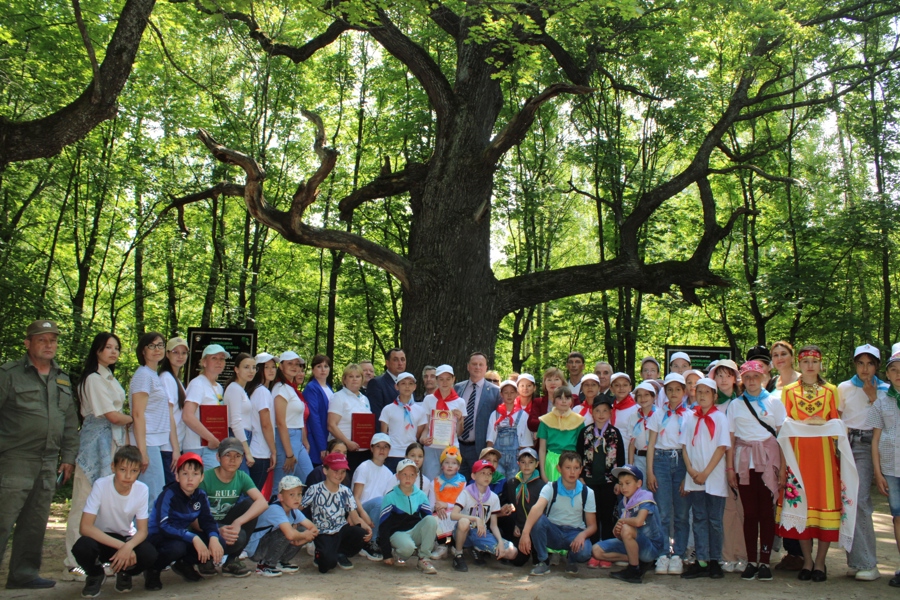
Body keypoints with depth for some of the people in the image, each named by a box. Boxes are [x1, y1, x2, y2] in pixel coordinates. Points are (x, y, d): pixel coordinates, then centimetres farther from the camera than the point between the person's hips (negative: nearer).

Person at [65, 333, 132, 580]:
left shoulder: (111, 378, 17)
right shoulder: (93, 379, -9)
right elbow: (112, 415, -11)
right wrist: (133, 419, 5)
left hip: (114, 440, 8)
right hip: (97, 438, -8)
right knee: (86, 499, -5)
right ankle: (76, 561, 0)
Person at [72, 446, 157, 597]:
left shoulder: (142, 489, -15)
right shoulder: (101, 485, -22)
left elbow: (142, 531, -10)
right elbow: (85, 527, -27)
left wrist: (128, 546, -34)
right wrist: (121, 545, -33)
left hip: (126, 539, 2)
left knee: (149, 555, -29)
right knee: (82, 547, -35)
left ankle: (125, 573, 8)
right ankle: (95, 575, 1)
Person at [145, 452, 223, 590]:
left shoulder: (200, 496, -3)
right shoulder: (169, 495, -22)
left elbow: (207, 521, -2)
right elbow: (163, 527, -31)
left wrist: (214, 537, -25)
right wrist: (193, 538, -38)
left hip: (184, 536, 6)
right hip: (157, 537, -5)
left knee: (217, 543, -16)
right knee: (177, 547, -38)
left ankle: (184, 564, 11)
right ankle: (153, 570, -5)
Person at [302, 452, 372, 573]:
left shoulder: (345, 491, 5)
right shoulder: (315, 490, -7)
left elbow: (355, 517, 0)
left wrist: (367, 527, -20)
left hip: (342, 530, 4)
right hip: (324, 534, -4)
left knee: (363, 534, -27)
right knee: (328, 562, -31)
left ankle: (341, 553, 4)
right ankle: (321, 554, 9)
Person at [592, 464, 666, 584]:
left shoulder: (645, 497, -16)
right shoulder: (624, 501, 5)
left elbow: (638, 521, -35)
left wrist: (621, 521, -16)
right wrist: (617, 531, -20)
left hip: (652, 546, -8)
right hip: (633, 543, 8)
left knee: (626, 529, -35)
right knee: (597, 551, -2)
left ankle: (634, 571, -18)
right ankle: (638, 560, 2)